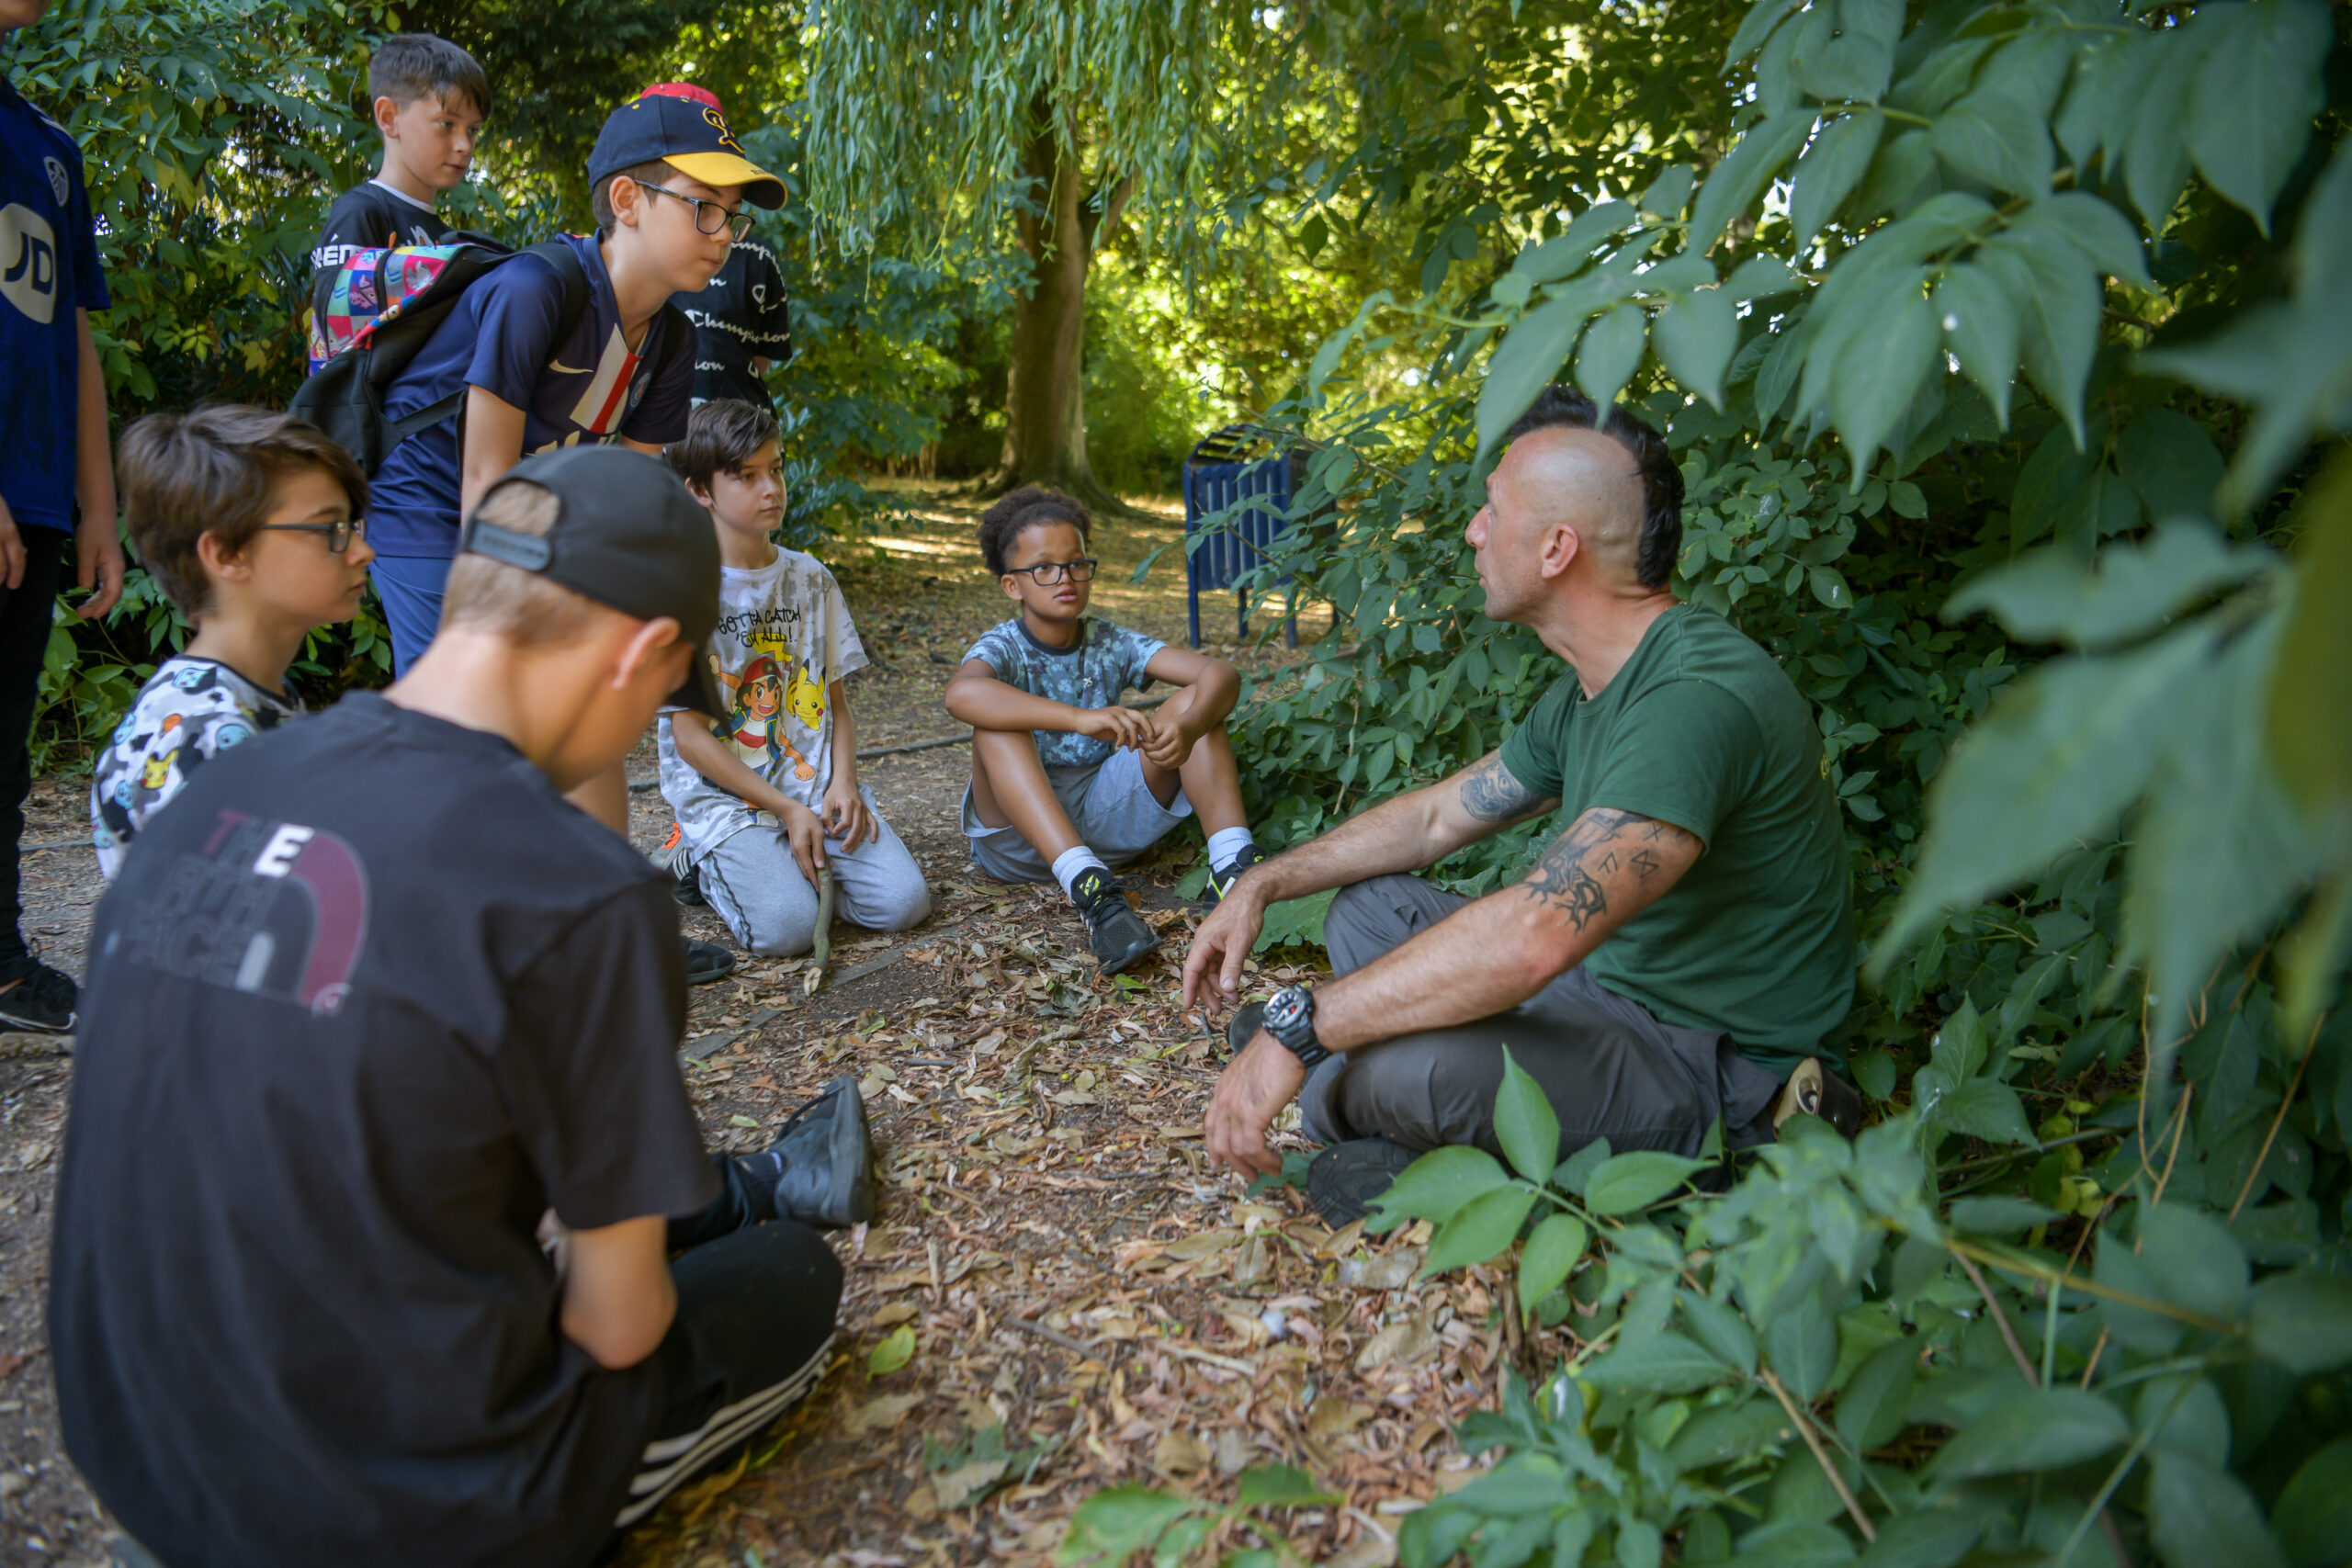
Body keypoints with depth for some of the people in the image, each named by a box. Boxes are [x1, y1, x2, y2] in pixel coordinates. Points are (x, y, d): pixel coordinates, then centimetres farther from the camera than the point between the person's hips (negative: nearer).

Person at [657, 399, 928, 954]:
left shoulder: (811, 579, 10)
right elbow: (690, 736, -8)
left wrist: (843, 780, -8)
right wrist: (786, 809, -13)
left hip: (814, 783, 4)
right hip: (723, 793, -4)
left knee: (904, 902, -15)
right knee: (786, 929, -25)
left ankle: (786, 862, 12)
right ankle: (705, 864, 8)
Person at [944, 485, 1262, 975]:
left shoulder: (1110, 644, 1)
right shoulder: (1003, 648, -10)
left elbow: (1221, 672, -11)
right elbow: (961, 694, -37)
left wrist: (1188, 725, -36)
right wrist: (1081, 719, -50)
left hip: (1108, 815, 3)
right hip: (1020, 833, -3)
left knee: (1196, 698, -11)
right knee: (997, 726, -31)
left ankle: (1233, 862, -32)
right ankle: (1089, 888, -47)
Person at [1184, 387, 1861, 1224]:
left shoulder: (1699, 699, -29)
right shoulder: (1586, 691, 6)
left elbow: (1537, 933, -39)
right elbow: (1439, 814, 17)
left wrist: (1299, 1030, -32)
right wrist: (1263, 884, 9)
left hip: (1707, 1062, -10)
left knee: (1401, 1070, -33)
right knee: (1367, 908, 11)